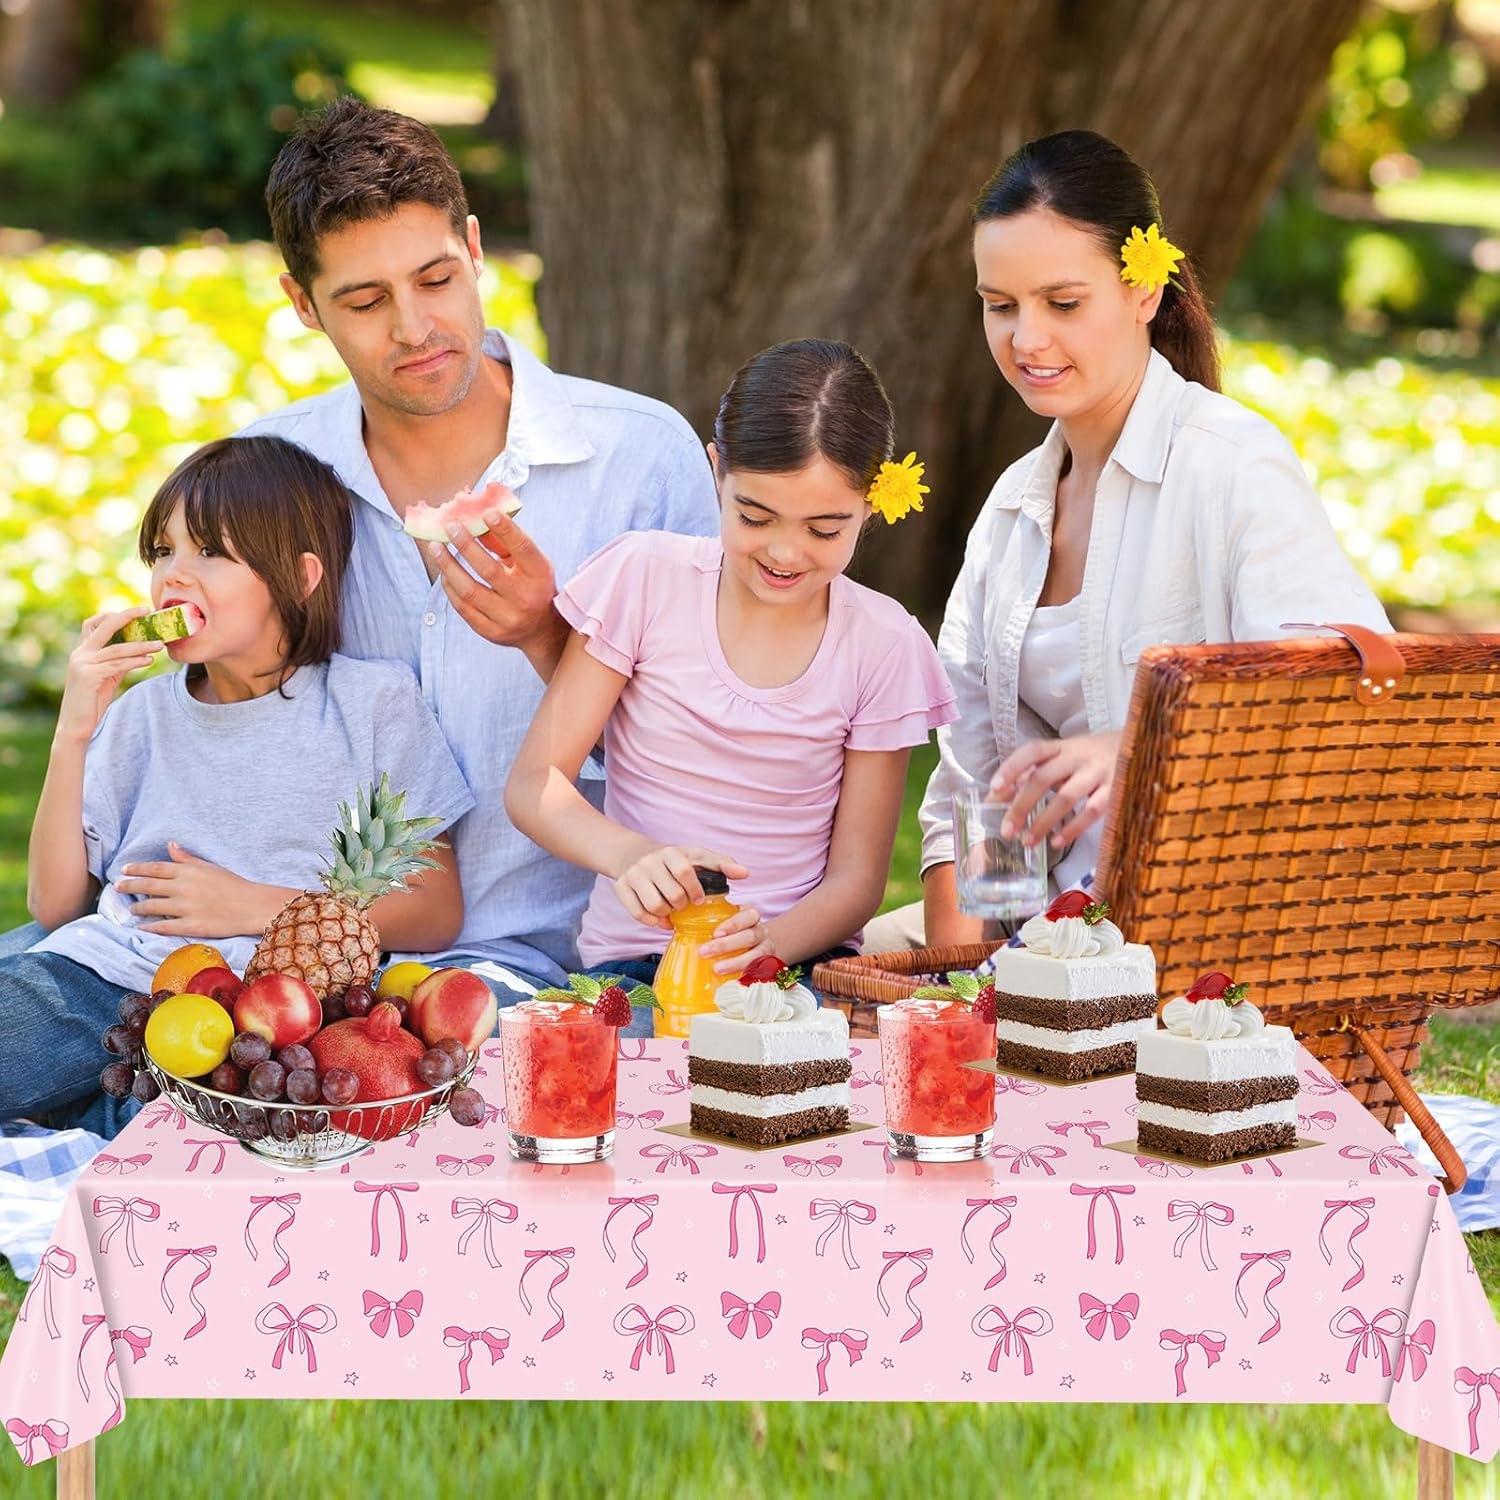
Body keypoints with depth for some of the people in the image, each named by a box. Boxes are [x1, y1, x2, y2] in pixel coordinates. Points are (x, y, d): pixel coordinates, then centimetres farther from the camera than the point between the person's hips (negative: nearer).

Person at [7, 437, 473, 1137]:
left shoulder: (374, 703, 8)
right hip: (106, 969, 3)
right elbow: (54, 905, 14)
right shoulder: (142, 712, 19)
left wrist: (254, 905, -5)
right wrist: (73, 734, 3)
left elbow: (436, 912, 4)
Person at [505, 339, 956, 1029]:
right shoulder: (645, 577, -1)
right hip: (632, 963, -2)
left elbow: (856, 876, 2)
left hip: (800, 960, 2)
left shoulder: (883, 645, 1)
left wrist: (770, 941, -21)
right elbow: (533, 783, -4)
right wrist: (630, 855, -26)